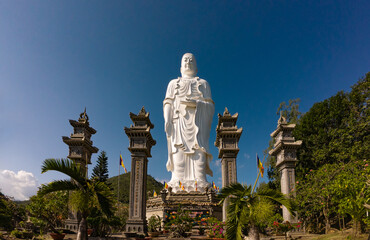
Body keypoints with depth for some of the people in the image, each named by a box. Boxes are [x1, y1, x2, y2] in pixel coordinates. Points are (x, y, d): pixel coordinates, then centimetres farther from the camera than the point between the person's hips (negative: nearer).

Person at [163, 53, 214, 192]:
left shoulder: (203, 83, 23)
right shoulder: (173, 83, 27)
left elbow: (210, 106, 11)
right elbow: (168, 104, 13)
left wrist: (196, 103, -9)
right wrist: (167, 120, -5)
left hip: (198, 121, 0)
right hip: (179, 121, 0)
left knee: (198, 150, -17)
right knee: (179, 150, -16)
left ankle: (199, 183, -22)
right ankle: (178, 185, -22)